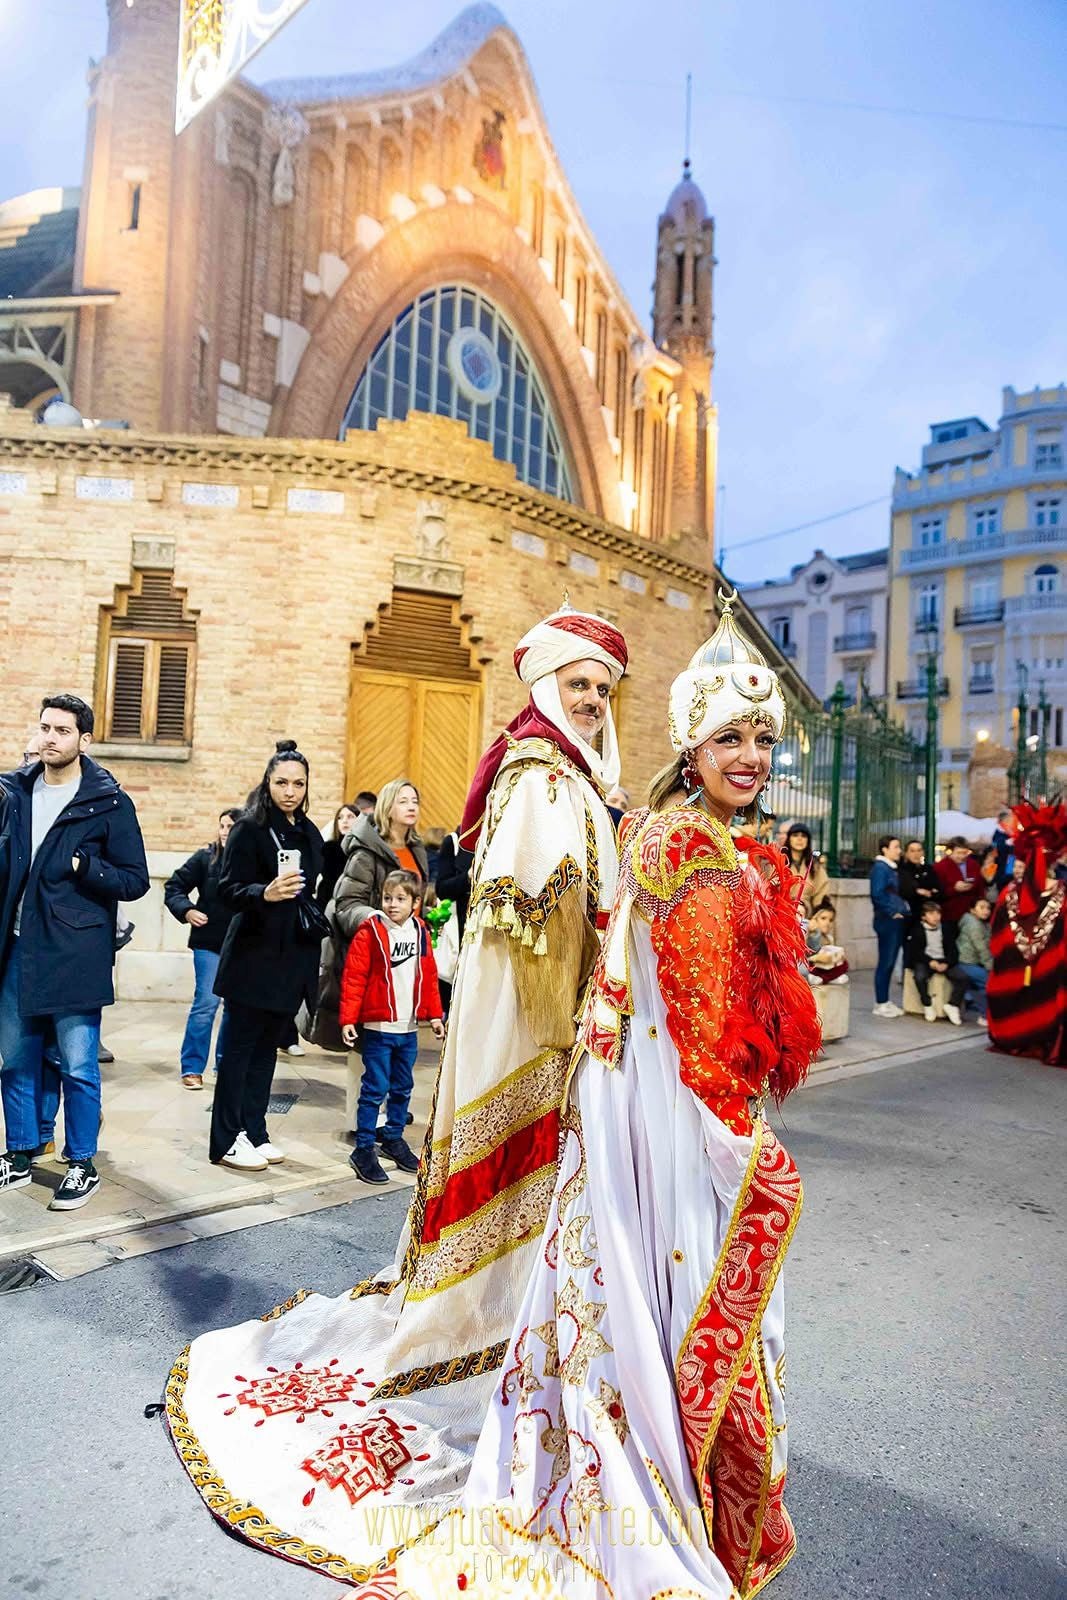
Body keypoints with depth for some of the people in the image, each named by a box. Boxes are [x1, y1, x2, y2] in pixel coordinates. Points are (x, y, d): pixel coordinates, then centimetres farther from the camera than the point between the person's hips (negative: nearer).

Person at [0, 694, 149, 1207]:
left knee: (77, 1066, 2)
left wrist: (82, 865, -17)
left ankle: (82, 1164, 17)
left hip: (75, 955, -4)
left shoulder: (109, 804, -5)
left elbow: (135, 880, -5)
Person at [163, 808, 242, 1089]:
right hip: (209, 942, -1)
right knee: (206, 1002, -3)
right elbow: (174, 887, 2)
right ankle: (192, 1068, 8)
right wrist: (186, 910, -15)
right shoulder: (206, 858, -4)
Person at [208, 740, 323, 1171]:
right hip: (255, 957, -6)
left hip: (293, 958, 6)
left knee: (267, 1047, 13)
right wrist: (265, 893, -32)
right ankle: (228, 1140, 10)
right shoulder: (249, 828, -7)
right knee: (239, 1047, 1)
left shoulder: (310, 834, 12)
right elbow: (228, 889, -14)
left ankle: (254, 1131, 22)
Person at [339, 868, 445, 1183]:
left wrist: (434, 1014, 13)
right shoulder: (370, 931, -9)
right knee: (374, 1089, -1)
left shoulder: (420, 932, 6)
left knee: (402, 1088, 16)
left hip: (409, 1028, 5)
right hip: (378, 1027, -5)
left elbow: (429, 976, 13)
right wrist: (348, 1018, -14)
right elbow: (354, 977, -10)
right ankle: (363, 1151, 10)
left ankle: (394, 1138, 32)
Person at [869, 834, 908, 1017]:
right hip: (887, 921, -9)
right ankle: (881, 1004, 3)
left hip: (896, 921, 9)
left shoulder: (891, 868, 16)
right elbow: (878, 895, -21)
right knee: (885, 962, -4)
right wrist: (892, 912, -15)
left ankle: (885, 1001, 19)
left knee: (890, 962, 12)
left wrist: (902, 910, 9)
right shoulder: (880, 868, -12)